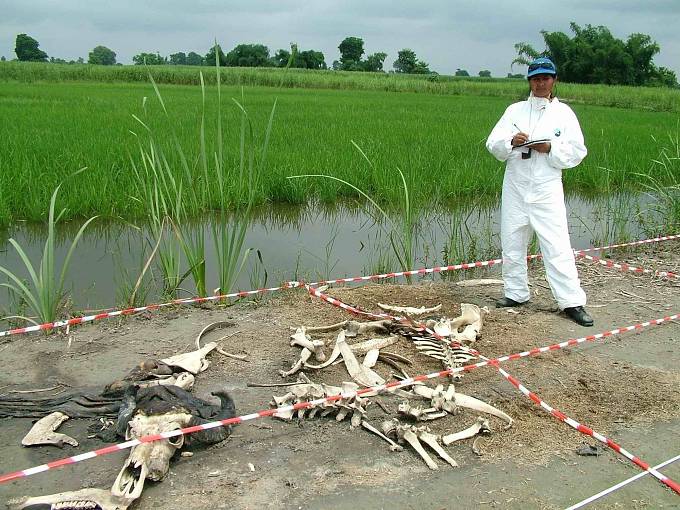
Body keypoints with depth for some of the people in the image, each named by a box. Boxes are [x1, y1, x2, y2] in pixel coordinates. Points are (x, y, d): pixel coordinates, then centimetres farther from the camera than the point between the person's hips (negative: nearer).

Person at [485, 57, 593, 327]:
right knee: (512, 242, 10)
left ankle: (572, 301, -1)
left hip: (547, 188, -3)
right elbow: (493, 143, 1)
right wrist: (511, 141, -19)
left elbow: (577, 152, -1)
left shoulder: (564, 113, 3)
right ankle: (516, 292, 26)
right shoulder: (515, 110, 8)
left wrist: (550, 148, -16)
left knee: (557, 245, -7)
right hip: (515, 185, 3)